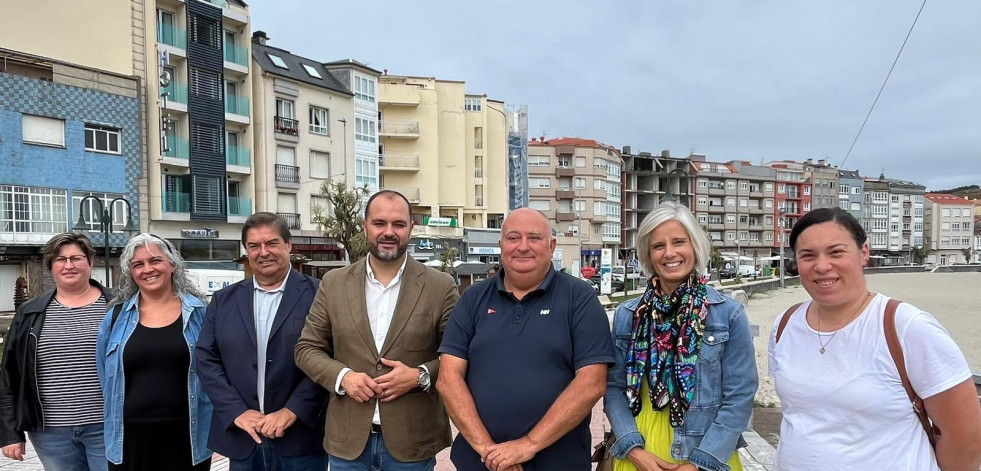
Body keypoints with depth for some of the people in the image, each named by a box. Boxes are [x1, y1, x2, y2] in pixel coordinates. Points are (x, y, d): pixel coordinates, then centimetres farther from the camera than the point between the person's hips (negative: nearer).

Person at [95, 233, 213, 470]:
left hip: (186, 436, -1)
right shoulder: (117, 316, 3)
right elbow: (106, 376, 12)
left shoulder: (198, 312, -1)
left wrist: (215, 430, 1)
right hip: (130, 437, 1)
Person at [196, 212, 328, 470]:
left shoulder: (318, 295, -5)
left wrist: (291, 412, -15)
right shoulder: (224, 300, 8)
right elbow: (207, 359, 4)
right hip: (241, 438, 3)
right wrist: (237, 411, -6)